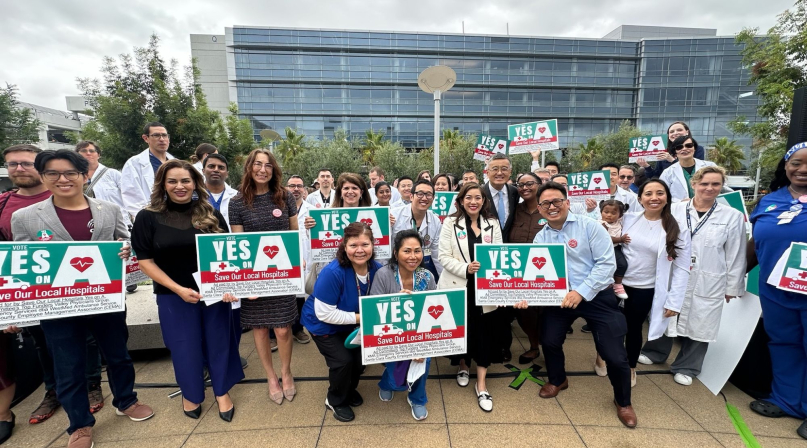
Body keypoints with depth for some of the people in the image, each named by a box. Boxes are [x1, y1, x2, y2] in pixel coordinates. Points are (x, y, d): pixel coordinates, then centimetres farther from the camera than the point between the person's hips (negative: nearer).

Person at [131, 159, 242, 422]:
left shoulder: (211, 214, 0)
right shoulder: (148, 217, -5)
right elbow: (145, 260, -6)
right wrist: (178, 289, -15)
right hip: (174, 295, -1)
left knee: (218, 341, 12)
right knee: (185, 346, 12)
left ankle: (222, 391, 33)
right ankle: (190, 394, 38)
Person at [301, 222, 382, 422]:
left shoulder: (376, 269, -20)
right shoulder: (333, 272, -36)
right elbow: (324, 313, -31)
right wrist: (359, 317, -31)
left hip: (350, 323, 5)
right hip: (322, 324, -5)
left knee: (359, 354, -1)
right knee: (343, 360, -13)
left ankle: (349, 389, 35)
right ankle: (335, 401, 20)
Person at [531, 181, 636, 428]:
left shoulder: (589, 226, -11)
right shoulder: (540, 238, 1)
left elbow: (607, 263, -15)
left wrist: (581, 292, -22)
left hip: (597, 296, -3)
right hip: (559, 297, 4)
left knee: (614, 355, -1)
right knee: (549, 341, 8)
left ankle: (623, 402, 31)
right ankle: (557, 380, 42)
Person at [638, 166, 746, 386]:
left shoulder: (733, 216, -1)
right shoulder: (675, 209, -1)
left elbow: (736, 255, 2)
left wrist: (732, 287, 3)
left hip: (707, 282, 0)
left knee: (699, 324, 8)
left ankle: (686, 367, 26)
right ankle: (654, 352, 33)